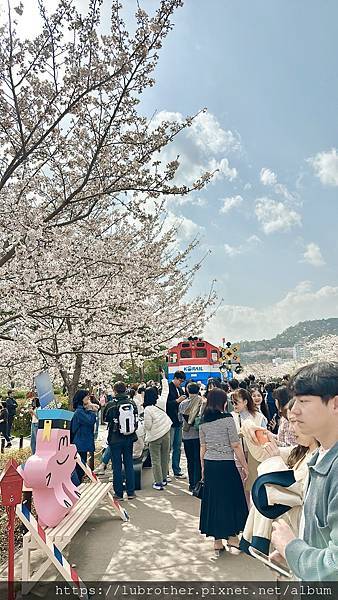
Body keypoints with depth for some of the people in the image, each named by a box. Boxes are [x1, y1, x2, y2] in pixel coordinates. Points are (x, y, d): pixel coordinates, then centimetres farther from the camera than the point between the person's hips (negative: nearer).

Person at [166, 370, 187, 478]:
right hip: (170, 422, -8)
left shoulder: (179, 389, 13)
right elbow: (165, 404, -18)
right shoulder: (168, 388, -11)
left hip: (178, 422, 8)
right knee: (168, 447, 0)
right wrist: (177, 401, -19)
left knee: (177, 447, 14)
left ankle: (177, 471, 23)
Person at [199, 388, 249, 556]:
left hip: (210, 465, 5)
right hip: (226, 465, -5)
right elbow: (236, 446, -10)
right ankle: (232, 538, 22)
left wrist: (203, 467, 17)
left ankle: (217, 542, 21)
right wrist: (245, 465, -1)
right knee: (231, 499, 12)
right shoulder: (227, 418, -12)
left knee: (213, 500, 12)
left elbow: (203, 447, 8)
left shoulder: (203, 421, 3)